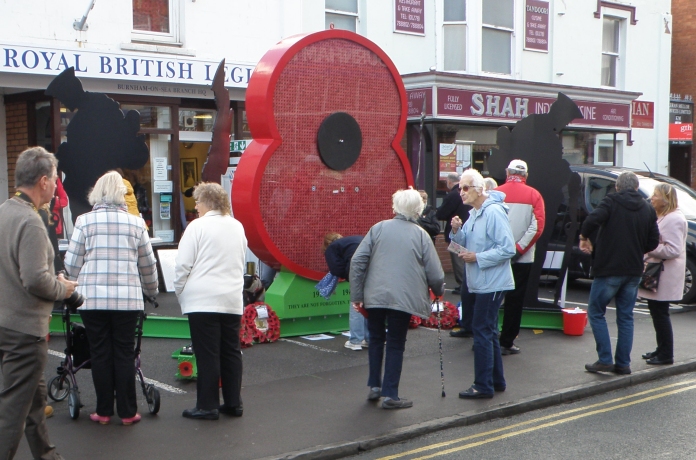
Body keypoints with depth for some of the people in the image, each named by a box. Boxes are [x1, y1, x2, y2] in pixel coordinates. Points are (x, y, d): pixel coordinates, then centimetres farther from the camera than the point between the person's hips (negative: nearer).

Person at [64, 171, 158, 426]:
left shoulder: (84, 221, 1)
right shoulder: (135, 223, 5)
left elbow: (71, 263, 1)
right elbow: (148, 265, 11)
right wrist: (151, 290, 29)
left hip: (92, 298, 0)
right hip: (127, 298, 1)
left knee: (100, 354, 8)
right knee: (125, 354, 8)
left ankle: (104, 411, 15)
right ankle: (127, 412, 12)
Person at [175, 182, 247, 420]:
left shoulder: (198, 226, -6)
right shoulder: (237, 227, 13)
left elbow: (183, 265, -8)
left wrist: (180, 292, 4)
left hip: (203, 301, -6)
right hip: (232, 300, 6)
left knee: (207, 354, -1)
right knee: (231, 352, 10)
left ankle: (208, 406, 4)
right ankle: (233, 403, 16)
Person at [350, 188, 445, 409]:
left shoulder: (378, 228, 5)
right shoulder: (421, 235, 3)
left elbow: (357, 261, -1)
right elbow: (435, 273, 1)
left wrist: (357, 295, 4)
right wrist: (439, 291, 22)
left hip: (374, 295, 2)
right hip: (403, 298, -2)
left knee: (376, 339, 20)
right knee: (395, 345, 8)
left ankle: (375, 386, 25)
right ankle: (390, 395, 10)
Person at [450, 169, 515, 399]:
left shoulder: (494, 212, -18)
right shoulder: (473, 213, 13)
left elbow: (508, 249, -22)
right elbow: (465, 245, 16)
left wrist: (477, 257, -21)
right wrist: (457, 230, -3)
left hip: (492, 283, -10)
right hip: (481, 283, 10)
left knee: (482, 330, -7)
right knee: (488, 331, 16)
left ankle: (483, 386, 0)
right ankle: (497, 380, 27)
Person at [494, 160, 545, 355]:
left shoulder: (496, 193, -3)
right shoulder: (533, 195, -3)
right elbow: (537, 226, -11)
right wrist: (519, 248, -11)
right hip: (522, 258, -1)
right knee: (515, 300, 7)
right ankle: (506, 342, 9)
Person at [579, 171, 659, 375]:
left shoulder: (611, 201, -7)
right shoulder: (648, 209, 8)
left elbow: (593, 220, -24)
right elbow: (653, 242, 6)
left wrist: (584, 238, -6)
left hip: (609, 269, -5)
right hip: (634, 271, 5)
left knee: (596, 312, 6)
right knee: (626, 317, 12)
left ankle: (605, 359, -1)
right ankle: (623, 363, 12)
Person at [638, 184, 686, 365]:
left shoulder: (674, 219, -17)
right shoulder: (661, 217, 17)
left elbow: (673, 250, -23)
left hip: (665, 276, -10)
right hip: (656, 273, 10)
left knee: (660, 313, -6)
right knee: (657, 312, 15)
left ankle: (666, 355, 1)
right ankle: (661, 350, 24)